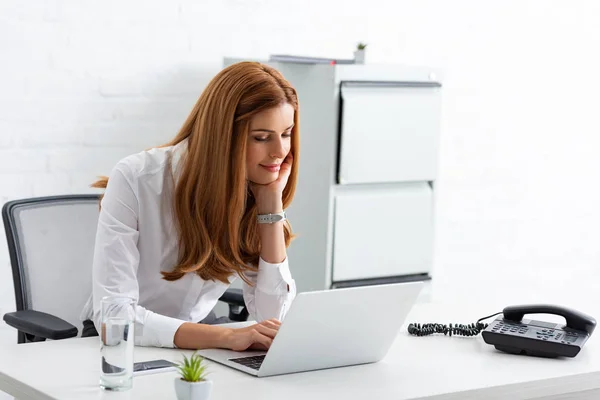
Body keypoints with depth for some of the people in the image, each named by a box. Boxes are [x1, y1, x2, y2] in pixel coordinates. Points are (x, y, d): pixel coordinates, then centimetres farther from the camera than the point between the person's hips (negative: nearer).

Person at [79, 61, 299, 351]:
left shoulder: (253, 190, -7)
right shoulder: (136, 180, -22)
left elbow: (271, 317, -14)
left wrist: (272, 201, -19)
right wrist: (225, 337, -39)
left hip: (197, 337, 3)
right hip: (121, 340, -3)